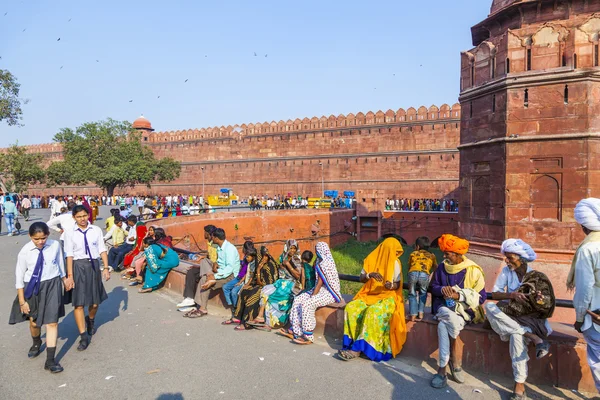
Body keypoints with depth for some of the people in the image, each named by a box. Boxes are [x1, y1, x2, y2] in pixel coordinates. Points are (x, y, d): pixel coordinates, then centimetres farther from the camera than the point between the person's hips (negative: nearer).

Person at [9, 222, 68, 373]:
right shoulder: (25, 252, -14)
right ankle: (36, 343, 53)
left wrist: (64, 279, 18)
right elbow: (19, 277, -6)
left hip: (52, 285, 0)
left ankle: (50, 360, 6)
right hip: (33, 288, 0)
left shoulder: (55, 245, -12)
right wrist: (22, 301, -4)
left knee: (52, 322, -3)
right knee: (34, 322, 19)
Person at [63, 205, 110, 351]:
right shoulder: (70, 233, -2)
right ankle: (84, 337, 7)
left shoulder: (96, 230, 0)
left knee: (95, 301, 13)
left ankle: (90, 320, 46)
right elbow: (69, 255, -3)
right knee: (79, 303, -2)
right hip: (78, 267, -1)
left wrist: (106, 268, -4)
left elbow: (102, 250, 2)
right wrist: (70, 275, -7)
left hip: (94, 265, 2)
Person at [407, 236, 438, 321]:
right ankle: (421, 313, 19)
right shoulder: (432, 255, 31)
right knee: (423, 293, 26)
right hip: (424, 275, 0)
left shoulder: (413, 254, 30)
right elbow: (436, 269, 42)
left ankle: (413, 316, 10)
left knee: (412, 295, 17)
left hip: (413, 273, 0)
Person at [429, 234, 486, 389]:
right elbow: (434, 287, 10)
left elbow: (481, 297, -7)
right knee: (451, 319, -35)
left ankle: (443, 369, -21)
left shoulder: (473, 270, -6)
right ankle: (455, 363, -22)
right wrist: (442, 289, -15)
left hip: (464, 309, -2)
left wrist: (459, 296, -20)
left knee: (443, 325, -33)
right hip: (444, 306, 2)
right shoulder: (442, 268, 3)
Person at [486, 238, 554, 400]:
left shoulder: (536, 276, -6)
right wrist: (512, 295, -26)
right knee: (489, 306, -30)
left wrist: (539, 300, -30)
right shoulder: (506, 271, 0)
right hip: (509, 314, 3)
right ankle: (534, 338, -31)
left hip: (528, 317, -3)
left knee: (517, 334, -37)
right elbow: (494, 294, -7)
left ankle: (519, 384, -29)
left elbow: (546, 306, -6)